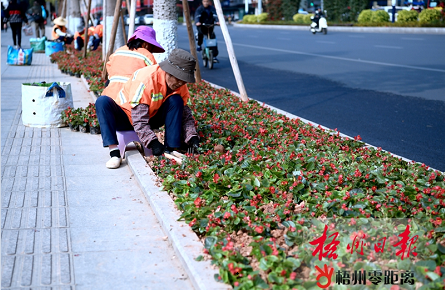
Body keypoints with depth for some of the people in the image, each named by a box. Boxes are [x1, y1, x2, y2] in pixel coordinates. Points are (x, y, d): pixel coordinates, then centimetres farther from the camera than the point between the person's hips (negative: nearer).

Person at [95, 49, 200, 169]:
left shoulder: (180, 85, -13)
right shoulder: (146, 80, -33)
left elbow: (186, 114, -6)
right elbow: (139, 120, -35)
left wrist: (192, 137, -23)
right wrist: (153, 142, -45)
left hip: (152, 118, 4)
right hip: (127, 117, -4)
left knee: (176, 100, -22)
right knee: (102, 102, -33)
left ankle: (171, 149, -22)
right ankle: (114, 153, -37)